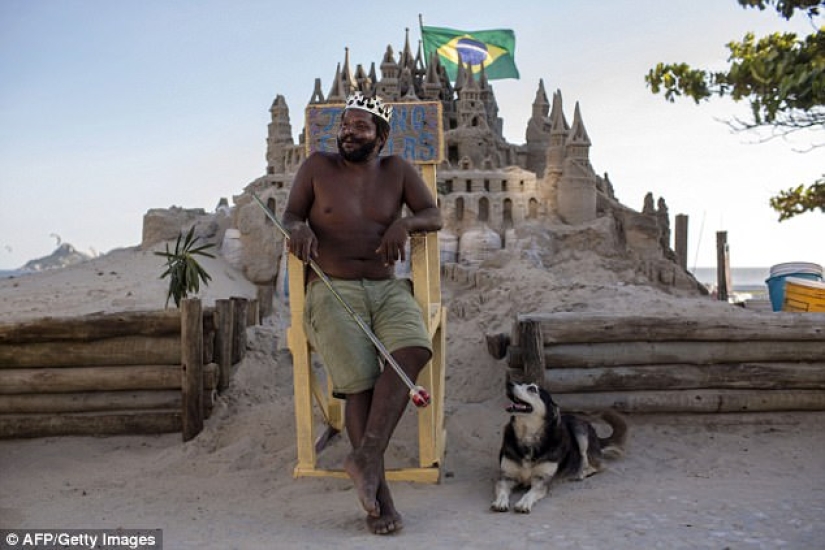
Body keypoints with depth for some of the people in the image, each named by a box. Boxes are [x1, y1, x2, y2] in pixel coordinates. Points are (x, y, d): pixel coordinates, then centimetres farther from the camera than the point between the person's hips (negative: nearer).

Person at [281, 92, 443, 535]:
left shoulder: (397, 170, 11)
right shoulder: (317, 167, 7)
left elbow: (434, 215, 6)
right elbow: (289, 216, 9)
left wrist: (405, 223, -16)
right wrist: (298, 229, -15)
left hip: (388, 289, 2)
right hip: (332, 291, -2)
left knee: (413, 349, -29)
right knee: (361, 382, -20)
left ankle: (366, 456, -27)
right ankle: (379, 491, -12)